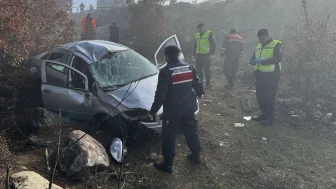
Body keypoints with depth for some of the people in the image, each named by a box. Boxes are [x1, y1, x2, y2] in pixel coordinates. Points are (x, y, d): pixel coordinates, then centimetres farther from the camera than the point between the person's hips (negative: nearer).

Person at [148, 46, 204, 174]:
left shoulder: (165, 72, -16)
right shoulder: (189, 68, 2)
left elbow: (160, 95, -20)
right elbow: (198, 84, 14)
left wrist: (152, 111, -12)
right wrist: (200, 93, 36)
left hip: (173, 110, -6)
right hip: (189, 108, 6)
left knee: (169, 137, 5)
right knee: (191, 132, 22)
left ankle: (167, 164, 13)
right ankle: (196, 155, 38)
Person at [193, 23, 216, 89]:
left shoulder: (210, 34, -4)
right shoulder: (196, 35, 17)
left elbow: (213, 44, -8)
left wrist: (212, 54, -15)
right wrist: (194, 54, 21)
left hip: (207, 55, -6)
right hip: (199, 55, 7)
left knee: (206, 69, -5)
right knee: (198, 69, 6)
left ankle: (208, 84, 4)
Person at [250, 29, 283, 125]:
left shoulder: (276, 45, -7)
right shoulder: (258, 47, 16)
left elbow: (277, 59, -20)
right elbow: (253, 58, 20)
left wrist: (261, 61, -24)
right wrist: (252, 61, -5)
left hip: (271, 77, -7)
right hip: (260, 76, 7)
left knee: (269, 98, -1)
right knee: (260, 97, 13)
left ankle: (269, 118, 10)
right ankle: (264, 114, 28)